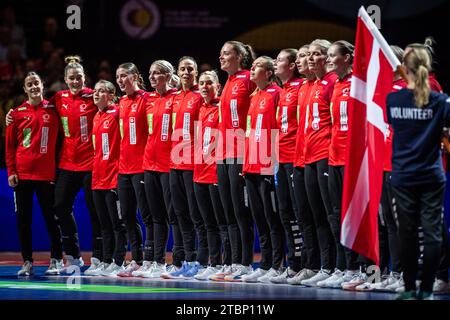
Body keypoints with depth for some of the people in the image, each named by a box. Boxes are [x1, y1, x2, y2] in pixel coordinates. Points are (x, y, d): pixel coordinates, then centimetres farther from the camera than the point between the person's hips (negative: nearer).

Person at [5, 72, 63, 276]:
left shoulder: (53, 111, 4)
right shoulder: (18, 113, 4)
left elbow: (59, 140, 7)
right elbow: (10, 145, 5)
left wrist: (58, 166, -1)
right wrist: (11, 171, -2)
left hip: (46, 174, -1)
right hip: (22, 175, 1)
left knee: (51, 218, 1)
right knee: (23, 219, 3)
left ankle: (56, 260, 9)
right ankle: (27, 262, 10)